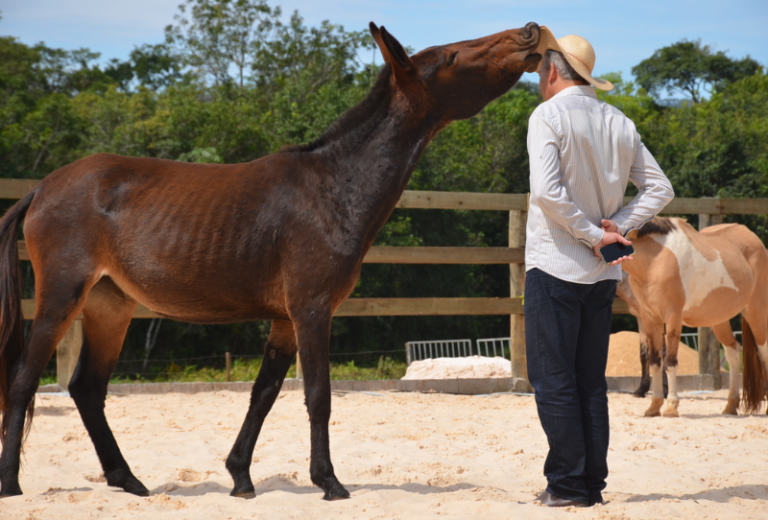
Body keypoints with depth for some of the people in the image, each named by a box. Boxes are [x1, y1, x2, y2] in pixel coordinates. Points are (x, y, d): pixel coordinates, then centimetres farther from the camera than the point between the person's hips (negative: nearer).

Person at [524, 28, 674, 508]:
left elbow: (547, 190, -21)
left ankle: (567, 484, -1)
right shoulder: (620, 123, 10)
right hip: (603, 272, 6)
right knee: (591, 381, 12)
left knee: (552, 379, 0)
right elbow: (660, 189, 10)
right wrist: (617, 226, 1)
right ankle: (594, 484, 13)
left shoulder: (549, 115, -9)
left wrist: (592, 234, -13)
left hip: (555, 266, -6)